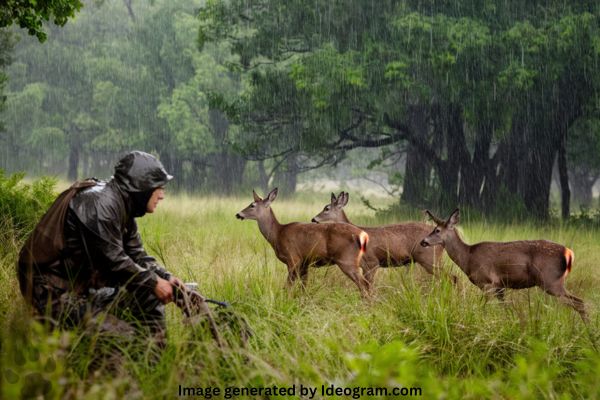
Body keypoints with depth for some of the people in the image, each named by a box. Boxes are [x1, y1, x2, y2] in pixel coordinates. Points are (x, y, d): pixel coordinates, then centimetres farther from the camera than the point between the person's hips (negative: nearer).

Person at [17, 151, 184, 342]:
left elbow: (137, 254, 12)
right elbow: (114, 261, -22)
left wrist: (165, 278, -4)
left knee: (148, 295, 11)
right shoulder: (100, 204, -20)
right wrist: (153, 282, -13)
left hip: (85, 286, 11)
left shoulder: (122, 206, 11)